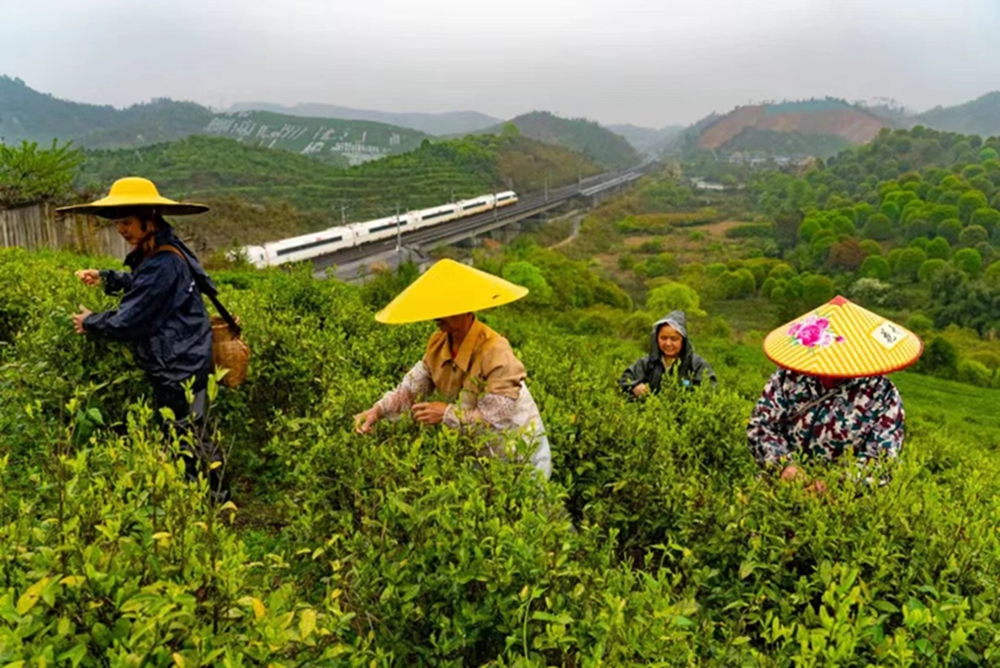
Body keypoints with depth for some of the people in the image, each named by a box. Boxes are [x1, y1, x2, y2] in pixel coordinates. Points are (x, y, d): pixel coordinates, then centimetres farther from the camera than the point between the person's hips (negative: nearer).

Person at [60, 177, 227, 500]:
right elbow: (139, 283, 28)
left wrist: (90, 323, -2)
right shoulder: (158, 253, 7)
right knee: (184, 437, 22)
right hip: (178, 363, 11)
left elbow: (127, 322, -20)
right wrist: (105, 277, 12)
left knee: (183, 442, 2)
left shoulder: (162, 264, -26)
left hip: (179, 369, -11)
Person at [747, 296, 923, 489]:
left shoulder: (882, 395, -6)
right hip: (783, 481, 1)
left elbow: (882, 459, -8)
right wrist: (784, 464, -16)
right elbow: (760, 426, 0)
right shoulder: (789, 376, -3)